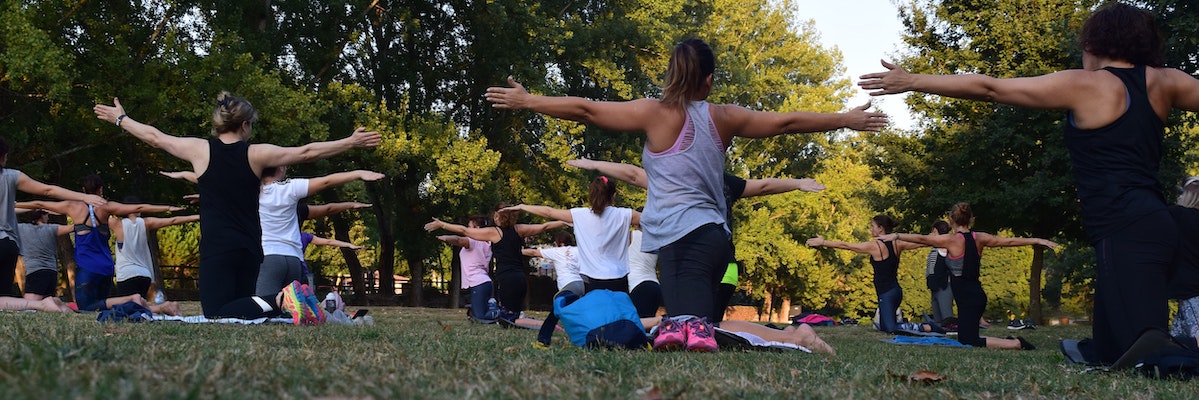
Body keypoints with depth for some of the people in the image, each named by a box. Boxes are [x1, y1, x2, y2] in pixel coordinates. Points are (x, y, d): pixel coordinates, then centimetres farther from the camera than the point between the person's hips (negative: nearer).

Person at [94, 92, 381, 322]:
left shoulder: (200, 150, -2)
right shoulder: (257, 154, 0)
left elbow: (155, 137, 12)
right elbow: (307, 153, 2)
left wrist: (120, 119, 28)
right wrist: (351, 142, 10)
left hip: (216, 249, -3)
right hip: (250, 249, 3)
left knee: (217, 315, -8)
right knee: (242, 305, 16)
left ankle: (279, 301, -32)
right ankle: (286, 302, -12)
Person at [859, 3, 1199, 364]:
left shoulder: (1084, 86, -1)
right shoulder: (1164, 82, 13)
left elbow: (989, 88, 1)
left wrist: (912, 82, 6)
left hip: (1125, 230, -8)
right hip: (1151, 222, 8)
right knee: (1107, 356, 13)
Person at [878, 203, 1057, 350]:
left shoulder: (952, 240, -11)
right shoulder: (979, 238, 6)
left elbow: (922, 239, -10)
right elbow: (1010, 241, 12)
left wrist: (896, 236, -1)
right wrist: (1039, 241, 22)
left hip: (967, 298, -8)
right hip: (977, 295, 8)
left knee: (969, 343, -7)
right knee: (965, 339, 19)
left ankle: (1016, 344, -12)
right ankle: (1011, 342, 12)